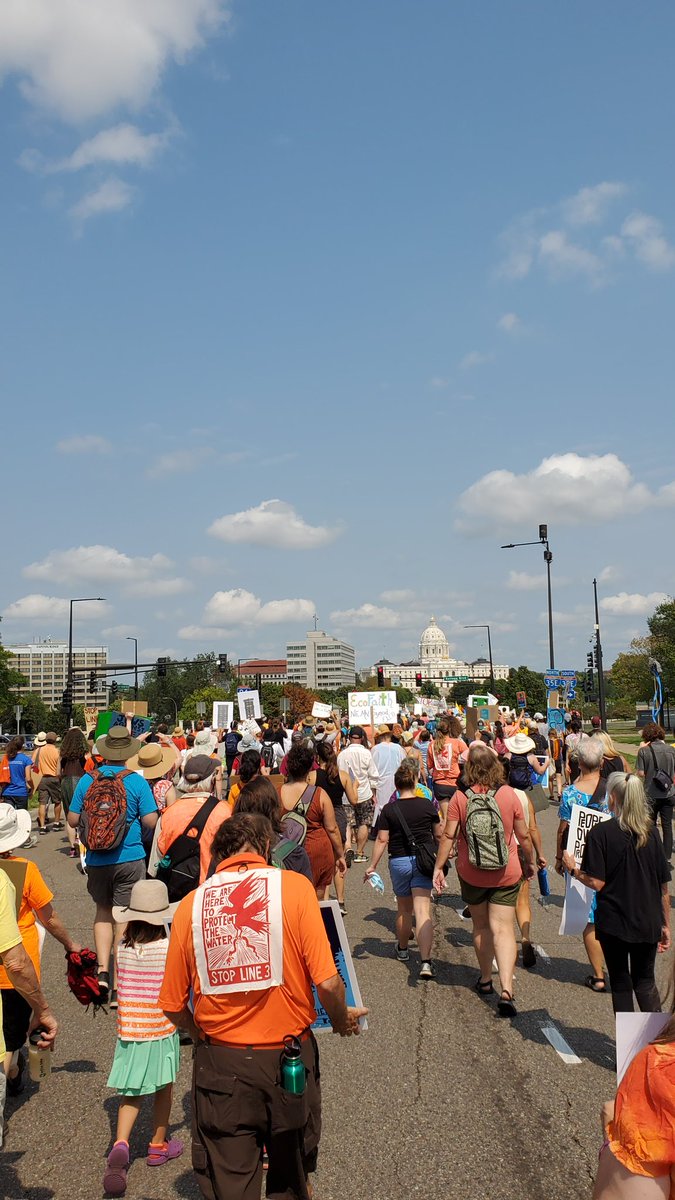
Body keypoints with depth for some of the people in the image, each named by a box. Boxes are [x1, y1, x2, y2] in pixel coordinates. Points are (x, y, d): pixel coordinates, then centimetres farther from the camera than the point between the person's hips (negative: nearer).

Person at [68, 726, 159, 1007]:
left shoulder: (87, 780, -4)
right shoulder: (137, 782, -10)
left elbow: (73, 820, 0)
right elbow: (150, 821, -12)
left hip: (96, 860, 2)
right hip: (130, 858, -2)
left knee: (103, 910, 23)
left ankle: (102, 970, 10)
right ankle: (118, 986, 10)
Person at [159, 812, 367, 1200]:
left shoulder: (190, 904, -4)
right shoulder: (294, 885, -10)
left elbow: (173, 1007, -1)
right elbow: (327, 982, -15)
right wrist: (343, 1019, 5)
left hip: (220, 1063, 1)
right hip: (288, 1056, -1)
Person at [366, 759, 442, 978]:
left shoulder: (389, 810, -5)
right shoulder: (427, 805, -1)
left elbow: (382, 840, -8)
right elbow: (438, 835, 10)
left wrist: (372, 866, 0)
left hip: (398, 862, 0)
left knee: (403, 909, 20)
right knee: (423, 911, -6)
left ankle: (402, 949, 39)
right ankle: (426, 962, -17)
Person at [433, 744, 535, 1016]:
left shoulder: (460, 798, -11)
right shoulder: (508, 794, -8)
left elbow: (448, 835, -10)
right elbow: (523, 835, -1)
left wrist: (438, 867, -1)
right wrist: (530, 861, 15)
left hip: (471, 874, 0)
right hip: (506, 873, 0)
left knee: (481, 926, 19)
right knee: (503, 929, 0)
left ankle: (485, 980, 32)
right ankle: (506, 989, -14)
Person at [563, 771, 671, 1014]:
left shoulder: (600, 833, -13)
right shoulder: (651, 832, -1)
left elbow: (597, 883, -16)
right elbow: (664, 886, 3)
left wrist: (572, 869, 2)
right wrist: (666, 925, 12)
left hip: (614, 922, -3)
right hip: (648, 923, 3)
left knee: (620, 984, 13)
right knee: (645, 980, 19)